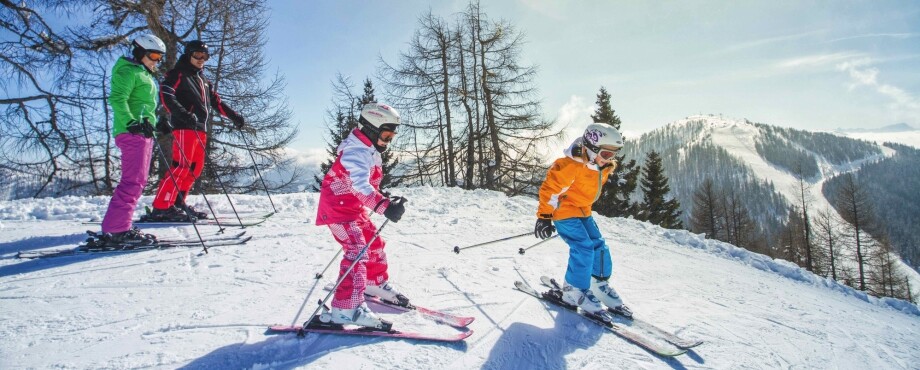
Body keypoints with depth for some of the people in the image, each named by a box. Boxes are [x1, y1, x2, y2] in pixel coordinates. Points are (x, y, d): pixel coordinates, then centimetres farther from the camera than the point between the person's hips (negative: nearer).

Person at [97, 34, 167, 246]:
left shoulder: (145, 75, 25)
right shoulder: (129, 71, -4)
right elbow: (117, 99, -17)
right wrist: (131, 122, -27)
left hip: (142, 132, 10)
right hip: (132, 133, -10)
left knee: (138, 181, 9)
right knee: (133, 181, -16)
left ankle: (118, 227, 13)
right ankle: (116, 230, -15)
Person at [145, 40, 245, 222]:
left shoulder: (203, 80, 26)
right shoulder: (178, 74, 2)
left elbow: (217, 102, 27)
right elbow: (165, 95, -12)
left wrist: (234, 116, 16)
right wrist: (183, 114, -28)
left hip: (201, 129, 8)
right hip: (184, 127, -8)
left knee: (195, 168, 7)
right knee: (181, 166, -16)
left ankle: (178, 203, 14)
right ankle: (161, 207, -15)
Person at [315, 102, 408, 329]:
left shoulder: (369, 152, 11)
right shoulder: (357, 151, -22)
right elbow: (360, 185, -39)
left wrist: (387, 200, 8)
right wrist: (384, 206, -51)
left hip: (355, 209, 10)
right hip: (338, 209, -10)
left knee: (375, 245, 17)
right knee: (358, 251, -21)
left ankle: (376, 285, 38)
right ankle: (346, 309, -23)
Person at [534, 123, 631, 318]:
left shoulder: (601, 166, 2)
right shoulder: (572, 164, -26)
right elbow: (550, 188, -23)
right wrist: (544, 216, -24)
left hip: (583, 212, 9)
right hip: (563, 211, -9)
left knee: (599, 245, 7)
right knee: (583, 248, -17)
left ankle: (599, 284, 25)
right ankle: (575, 291, -3)